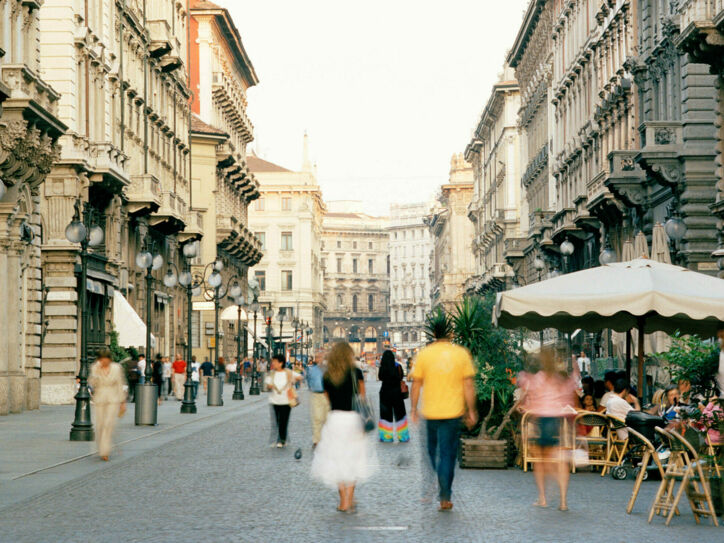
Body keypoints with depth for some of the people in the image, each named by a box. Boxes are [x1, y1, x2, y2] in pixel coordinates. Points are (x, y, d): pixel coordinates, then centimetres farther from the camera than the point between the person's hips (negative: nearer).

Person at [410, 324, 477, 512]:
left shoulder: (424, 354, -2)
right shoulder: (461, 353, -2)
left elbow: (416, 383, 0)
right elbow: (468, 385, -2)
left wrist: (413, 408, 10)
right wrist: (471, 411, 5)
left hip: (431, 411, 0)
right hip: (453, 411, 0)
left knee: (433, 449, 21)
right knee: (448, 454, 3)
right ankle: (445, 497, 1)